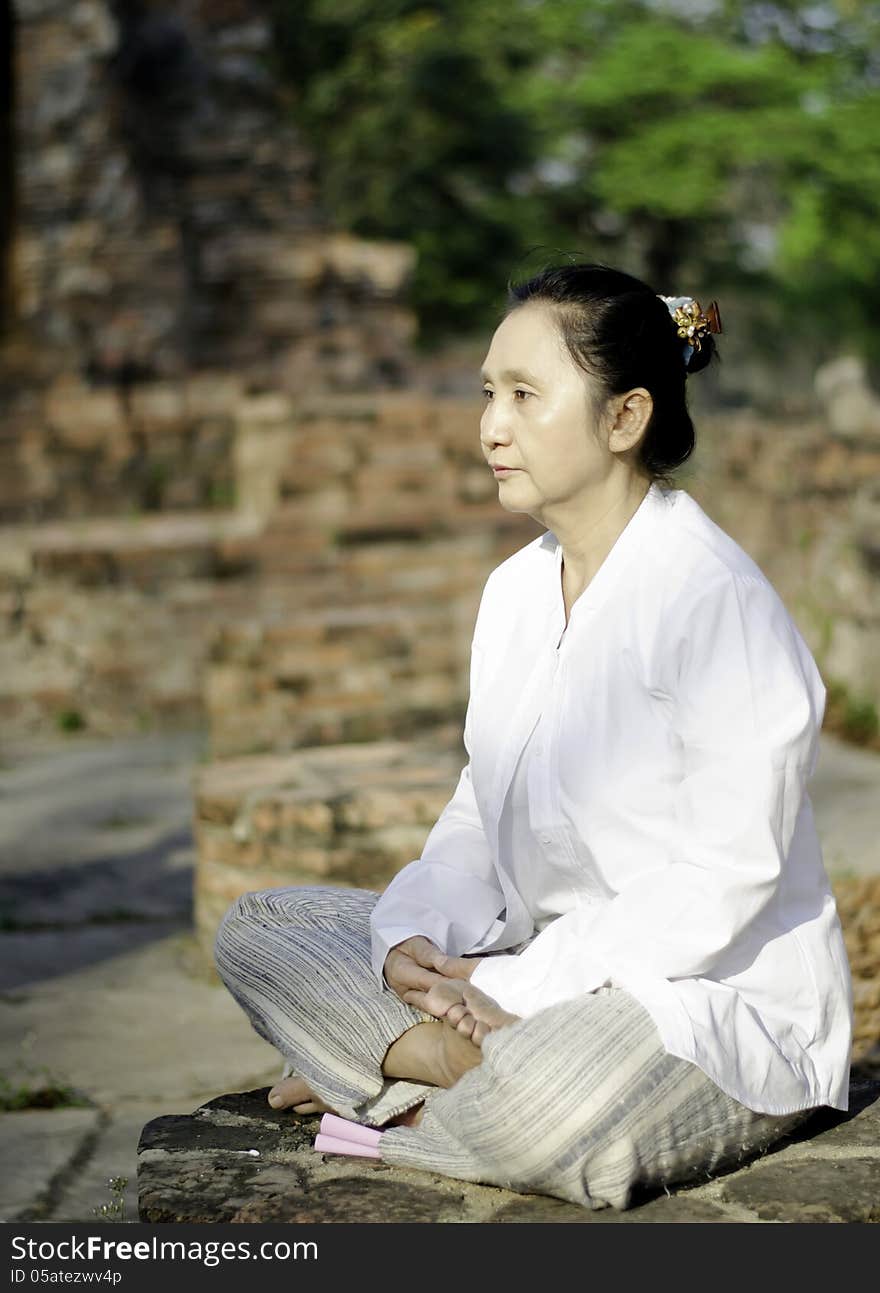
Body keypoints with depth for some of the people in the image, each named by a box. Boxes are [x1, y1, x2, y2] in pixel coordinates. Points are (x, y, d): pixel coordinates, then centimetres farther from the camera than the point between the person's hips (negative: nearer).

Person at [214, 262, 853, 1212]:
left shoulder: (715, 598, -17)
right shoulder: (515, 589, 10)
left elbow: (725, 877, -20)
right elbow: (482, 814, 13)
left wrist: (519, 987, -20)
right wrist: (413, 940, -8)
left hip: (722, 996, -8)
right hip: (542, 971, 8)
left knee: (538, 1112, -39)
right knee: (257, 929, 2)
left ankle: (375, 1068, -8)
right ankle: (464, 1065, -15)